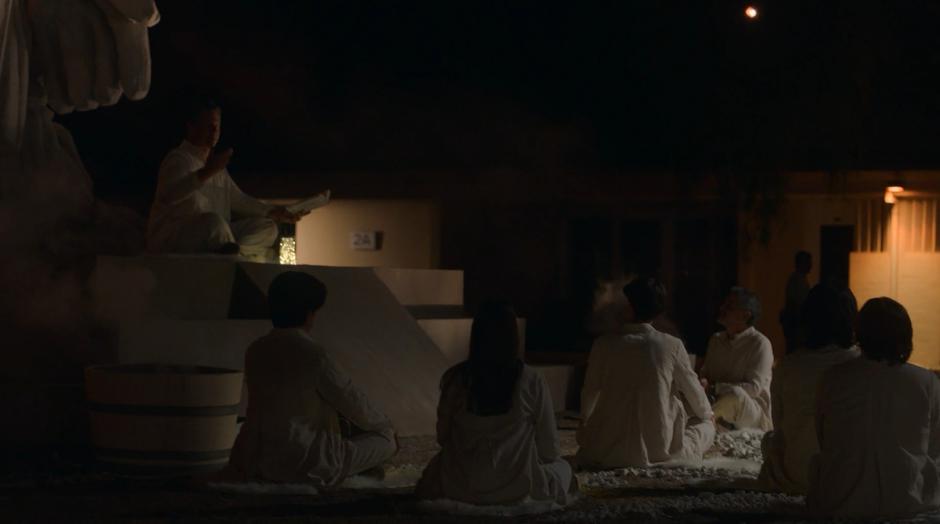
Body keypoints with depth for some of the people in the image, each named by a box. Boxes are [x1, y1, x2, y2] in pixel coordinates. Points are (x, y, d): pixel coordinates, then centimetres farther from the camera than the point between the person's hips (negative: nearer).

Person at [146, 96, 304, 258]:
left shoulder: (214, 163, 21)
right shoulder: (178, 159, -8)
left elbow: (238, 200, 27)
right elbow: (168, 195, -29)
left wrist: (275, 213, 15)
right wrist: (207, 172, -40)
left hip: (213, 237, 9)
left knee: (267, 227, -4)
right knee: (214, 221, -39)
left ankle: (231, 251, -28)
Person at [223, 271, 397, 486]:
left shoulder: (256, 351, 1)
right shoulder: (313, 355, -20)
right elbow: (353, 402, -7)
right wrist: (386, 426, 14)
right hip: (305, 466, -8)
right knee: (386, 440, 7)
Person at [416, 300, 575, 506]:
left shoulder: (454, 379, -11)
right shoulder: (532, 382, -15)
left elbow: (442, 437, 3)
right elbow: (549, 450, -6)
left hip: (460, 488, 2)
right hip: (517, 489, -1)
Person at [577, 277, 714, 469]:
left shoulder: (604, 345, -4)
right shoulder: (672, 346, -8)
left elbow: (589, 395, 11)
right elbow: (693, 390, 8)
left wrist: (585, 421, 34)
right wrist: (708, 415, 31)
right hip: (658, 450, -2)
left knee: (585, 432, 36)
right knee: (706, 426, 23)